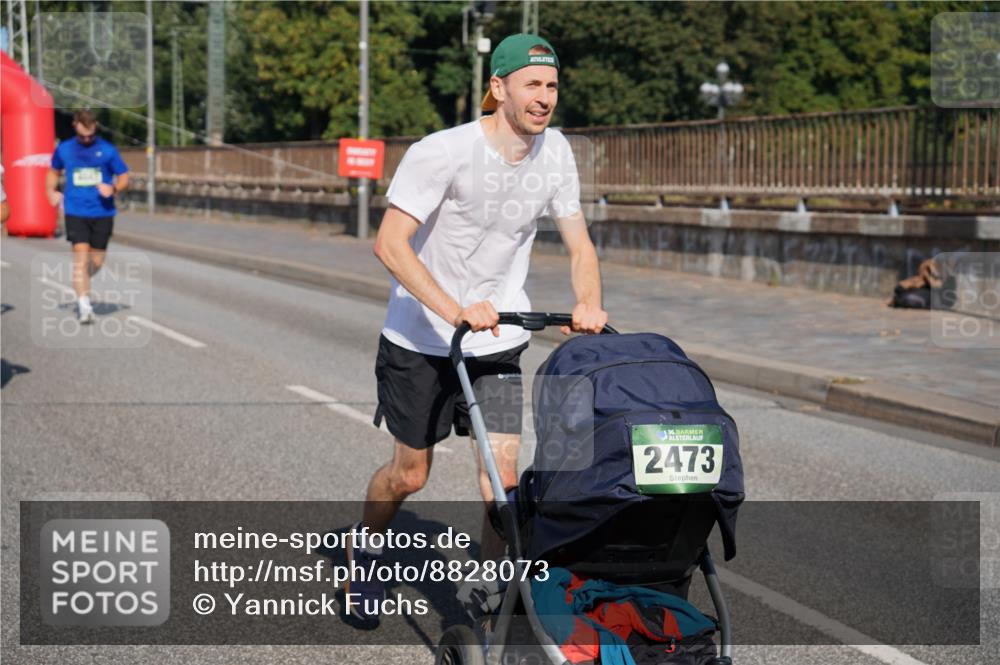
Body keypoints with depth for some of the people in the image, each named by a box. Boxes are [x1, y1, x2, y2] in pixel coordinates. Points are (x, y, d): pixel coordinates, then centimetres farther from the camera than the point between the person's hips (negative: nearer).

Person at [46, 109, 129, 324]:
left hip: (102, 212, 1)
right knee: (81, 258, -13)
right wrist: (51, 191, 6)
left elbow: (124, 178, 3)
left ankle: (81, 282, 41)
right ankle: (84, 306, -13)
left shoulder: (108, 150, -1)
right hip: (75, 212, 0)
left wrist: (114, 188, -17)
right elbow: (54, 171, 23)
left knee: (96, 261, 8)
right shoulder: (64, 149, 5)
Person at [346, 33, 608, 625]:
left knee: (502, 477, -7)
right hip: (420, 338, -3)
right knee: (410, 474, 11)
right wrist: (456, 311, -38)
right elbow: (390, 244, -26)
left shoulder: (555, 152, -5)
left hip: (498, 339, 4)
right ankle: (363, 553, 42)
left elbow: (579, 245, 1)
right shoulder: (443, 153, -22)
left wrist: (589, 305, -20)